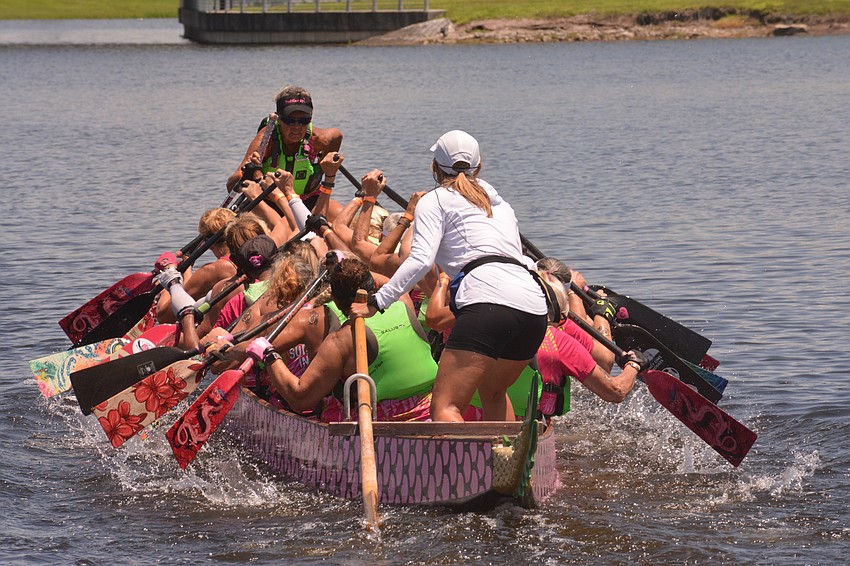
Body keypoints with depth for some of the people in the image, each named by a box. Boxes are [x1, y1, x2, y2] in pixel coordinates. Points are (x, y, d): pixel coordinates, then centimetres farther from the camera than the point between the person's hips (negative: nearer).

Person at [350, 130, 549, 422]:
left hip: (489, 301, -7)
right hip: (534, 306, 7)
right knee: (492, 392, 33)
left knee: (445, 409, -15)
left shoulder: (435, 200, 12)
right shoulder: (500, 203, 33)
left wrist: (375, 303, -5)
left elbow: (420, 261, -3)